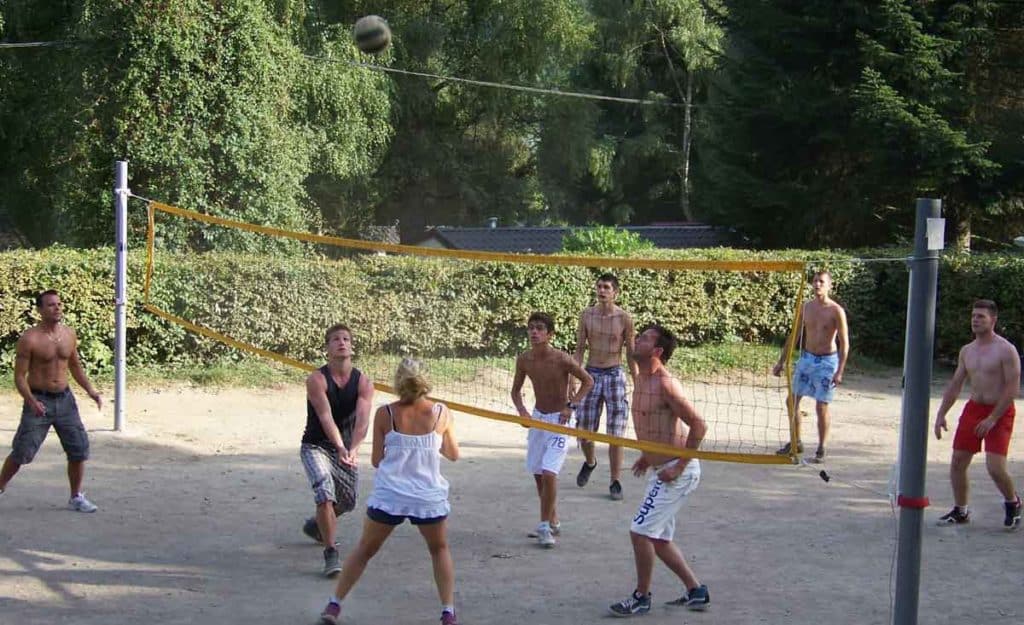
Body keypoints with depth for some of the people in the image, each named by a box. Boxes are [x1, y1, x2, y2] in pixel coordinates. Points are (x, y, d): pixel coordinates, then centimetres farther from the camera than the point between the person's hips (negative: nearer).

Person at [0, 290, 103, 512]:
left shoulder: (69, 334, 4)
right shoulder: (29, 339, -13)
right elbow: (19, 376, -12)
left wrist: (90, 390, 6)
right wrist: (31, 401, -27)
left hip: (64, 399, 5)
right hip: (39, 400, -5)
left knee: (79, 449, 3)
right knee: (22, 452, -2)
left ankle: (76, 497, 17)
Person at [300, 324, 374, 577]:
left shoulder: (364, 382, -9)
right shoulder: (317, 379, -16)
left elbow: (362, 420, -24)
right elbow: (326, 418, -28)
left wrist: (353, 449, -41)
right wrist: (340, 448, -44)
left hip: (347, 448, 4)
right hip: (316, 446, -4)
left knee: (347, 502, 14)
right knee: (325, 493, -25)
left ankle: (317, 525, 47)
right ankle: (330, 554, -15)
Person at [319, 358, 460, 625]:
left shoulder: (384, 414, -3)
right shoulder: (441, 413, -2)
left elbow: (377, 460, 4)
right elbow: (454, 454, 11)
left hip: (388, 496, 0)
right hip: (429, 499, 0)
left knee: (364, 550, 20)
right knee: (440, 550, 24)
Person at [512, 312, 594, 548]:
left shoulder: (562, 360, -19)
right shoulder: (524, 360, -4)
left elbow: (588, 381, -8)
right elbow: (516, 390, 9)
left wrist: (571, 406, -17)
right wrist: (522, 411, -9)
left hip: (558, 420, -6)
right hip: (538, 418, 6)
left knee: (549, 473, -16)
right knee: (537, 473, 13)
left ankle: (545, 526, -3)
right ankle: (553, 522, 30)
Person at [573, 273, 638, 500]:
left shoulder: (624, 318, -4)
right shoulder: (586, 315, 2)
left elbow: (631, 354, 3)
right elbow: (579, 350, 5)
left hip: (615, 375, -2)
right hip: (591, 374, 2)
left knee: (615, 434, -3)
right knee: (584, 431, 6)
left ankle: (615, 482, 6)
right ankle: (590, 462, 38)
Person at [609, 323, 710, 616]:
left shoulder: (665, 384, -20)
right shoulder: (641, 379, 9)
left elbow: (698, 425, -22)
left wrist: (678, 467, -20)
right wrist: (647, 456, 15)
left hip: (677, 471, -10)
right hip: (661, 469, 10)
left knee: (640, 531, -7)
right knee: (658, 538, 15)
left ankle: (641, 597, 8)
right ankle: (696, 591, 26)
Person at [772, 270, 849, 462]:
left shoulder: (836, 311, -11)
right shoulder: (806, 307, 3)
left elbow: (844, 343, -11)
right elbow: (794, 336, 11)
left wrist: (839, 372, -18)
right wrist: (781, 361, 10)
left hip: (827, 361, -5)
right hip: (806, 358, 5)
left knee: (821, 407, -2)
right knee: (792, 401, 5)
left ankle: (821, 449, 11)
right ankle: (796, 443, 21)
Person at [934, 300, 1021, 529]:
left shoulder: (1006, 350, -12)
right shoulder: (967, 351, 8)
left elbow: (1013, 388, -16)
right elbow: (955, 385, 14)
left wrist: (992, 419, -19)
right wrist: (941, 414, 7)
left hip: (1000, 412, -6)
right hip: (973, 408, 6)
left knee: (995, 468, -15)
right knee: (957, 462, 2)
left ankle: (1012, 502, 15)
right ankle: (960, 512, 18)